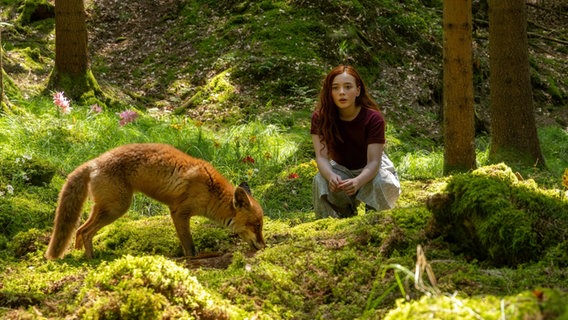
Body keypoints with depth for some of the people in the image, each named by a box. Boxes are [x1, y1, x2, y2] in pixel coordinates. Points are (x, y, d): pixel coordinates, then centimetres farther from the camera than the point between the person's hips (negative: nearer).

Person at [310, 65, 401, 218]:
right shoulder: (320, 117, -19)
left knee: (379, 183, -34)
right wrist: (331, 176, -50)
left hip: (370, 169, -1)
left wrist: (357, 181, -54)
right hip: (341, 169, 1)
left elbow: (373, 161, -31)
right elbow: (322, 156, -26)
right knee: (321, 181, -31)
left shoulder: (373, 118, -25)